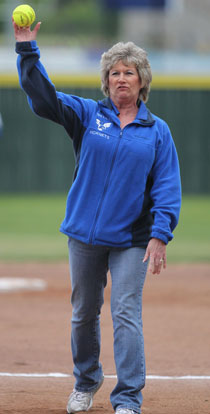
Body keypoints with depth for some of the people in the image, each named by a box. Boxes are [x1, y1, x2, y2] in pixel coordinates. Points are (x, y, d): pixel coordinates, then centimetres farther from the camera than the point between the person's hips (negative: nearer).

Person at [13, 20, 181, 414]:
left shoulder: (157, 131, 3)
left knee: (126, 315, -10)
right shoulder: (87, 115, 5)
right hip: (85, 234, 2)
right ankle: (86, 382, 33)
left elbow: (167, 187, -1)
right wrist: (27, 51, -19)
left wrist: (160, 234, -12)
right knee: (84, 313, 12)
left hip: (132, 240, -2)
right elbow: (43, 96, -7)